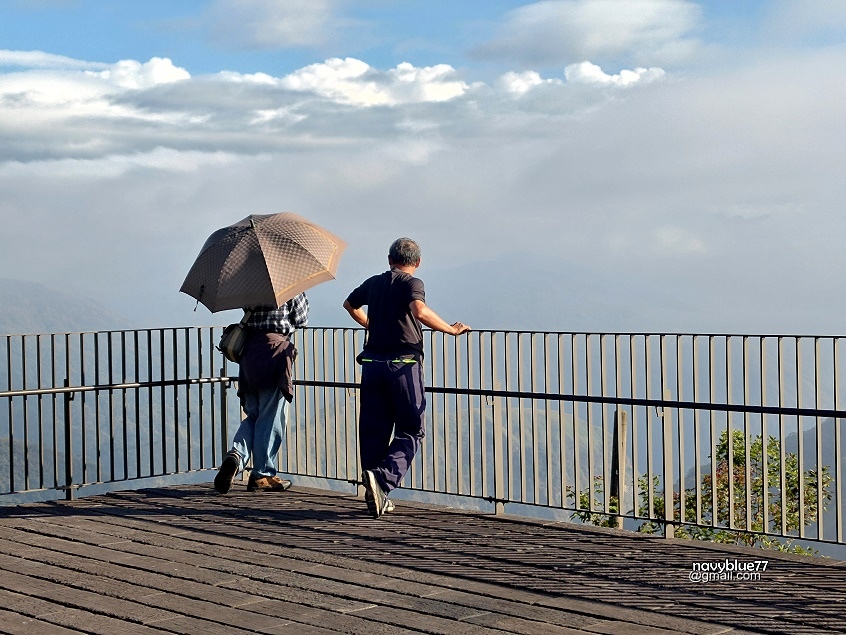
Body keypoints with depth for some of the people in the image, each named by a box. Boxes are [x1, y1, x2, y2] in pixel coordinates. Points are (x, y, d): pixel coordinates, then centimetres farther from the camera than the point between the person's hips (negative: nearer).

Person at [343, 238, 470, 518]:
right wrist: (451, 329, -13)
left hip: (372, 363, 5)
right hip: (403, 363, -5)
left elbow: (350, 304, 34)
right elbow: (419, 311, -24)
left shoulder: (373, 283, 15)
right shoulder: (412, 283, -3)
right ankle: (382, 477, -19)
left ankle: (375, 496, 9)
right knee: (411, 430, 3)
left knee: (373, 430, 9)